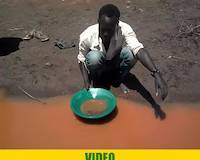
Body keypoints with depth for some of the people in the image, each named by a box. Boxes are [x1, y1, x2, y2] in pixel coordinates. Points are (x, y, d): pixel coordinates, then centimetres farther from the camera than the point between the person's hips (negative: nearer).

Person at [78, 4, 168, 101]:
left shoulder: (125, 30, -29)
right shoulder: (87, 36, -28)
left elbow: (138, 49, -43)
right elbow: (81, 59, -12)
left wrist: (156, 74, -57)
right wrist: (86, 82, -23)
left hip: (115, 64, 1)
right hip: (99, 66, -1)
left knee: (131, 53, -31)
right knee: (94, 57, -37)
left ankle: (117, 80, -2)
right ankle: (94, 80, -2)